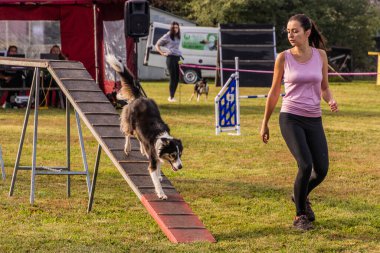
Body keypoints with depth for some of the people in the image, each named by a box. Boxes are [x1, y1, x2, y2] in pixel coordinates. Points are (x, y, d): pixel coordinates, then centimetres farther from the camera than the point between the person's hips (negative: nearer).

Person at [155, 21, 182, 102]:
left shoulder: (178, 36, 15)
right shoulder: (167, 36, -3)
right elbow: (157, 45, 4)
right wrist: (162, 53, -6)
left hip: (177, 58, 6)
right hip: (171, 58, -6)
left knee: (177, 78, 4)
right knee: (173, 78, -9)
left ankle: (172, 96, 13)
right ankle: (171, 97, -4)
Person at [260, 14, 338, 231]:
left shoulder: (320, 55, 3)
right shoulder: (284, 58, -2)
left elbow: (324, 87, 13)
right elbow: (274, 92, 6)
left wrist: (331, 100, -9)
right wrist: (265, 123, 10)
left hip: (314, 120, 3)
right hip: (291, 118, -3)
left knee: (322, 170, 0)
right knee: (306, 165, -18)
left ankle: (301, 196, 34)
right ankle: (300, 216, 1)